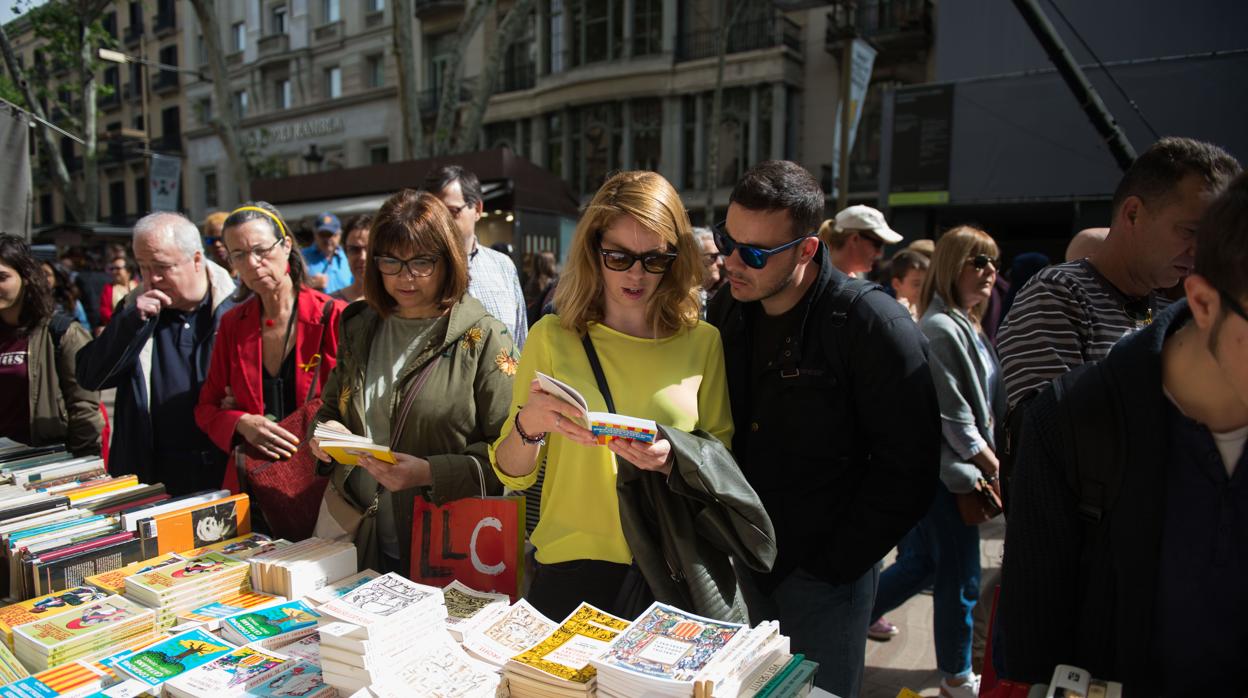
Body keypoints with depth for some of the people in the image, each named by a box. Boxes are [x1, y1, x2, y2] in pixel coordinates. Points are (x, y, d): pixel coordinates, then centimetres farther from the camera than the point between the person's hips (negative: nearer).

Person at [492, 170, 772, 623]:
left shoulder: (702, 343, 0)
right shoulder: (552, 337, -3)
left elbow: (724, 463, 4)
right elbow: (512, 475, -1)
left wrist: (673, 460, -17)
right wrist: (527, 425, -22)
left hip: (676, 573, 1)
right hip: (574, 570, -1)